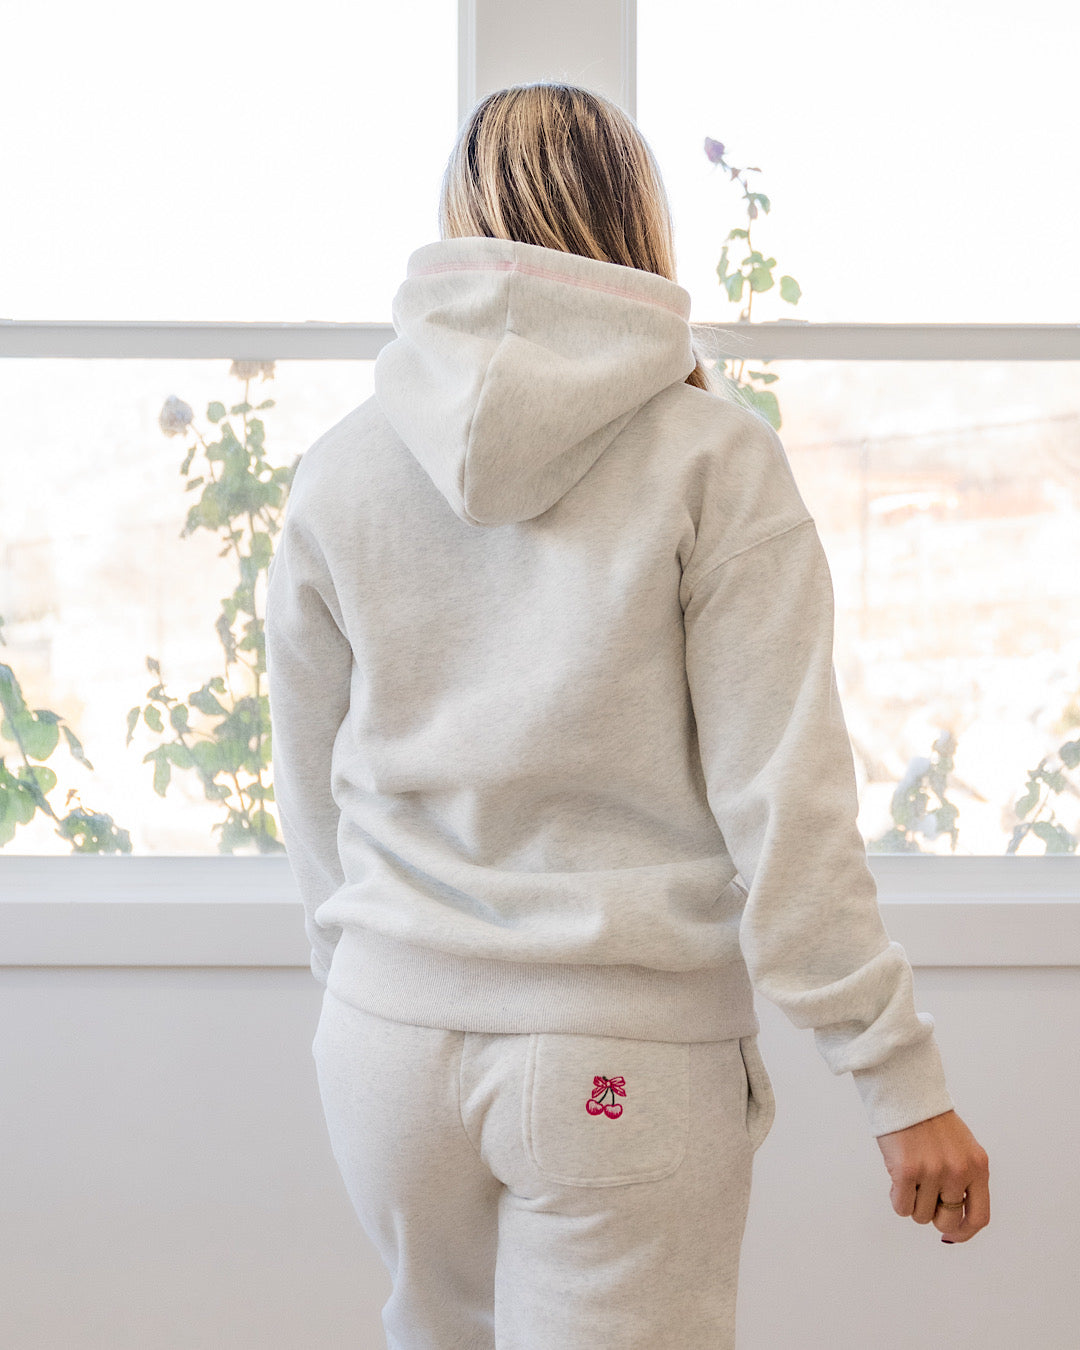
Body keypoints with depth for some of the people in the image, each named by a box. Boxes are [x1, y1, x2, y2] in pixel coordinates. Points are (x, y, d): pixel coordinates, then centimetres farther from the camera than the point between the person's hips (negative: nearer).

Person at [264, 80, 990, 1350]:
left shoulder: (340, 465, 2)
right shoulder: (716, 457, -8)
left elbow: (312, 794, 10)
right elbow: (785, 803, -12)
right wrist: (902, 1081, -6)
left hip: (392, 1032, 4)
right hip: (628, 1058, -3)